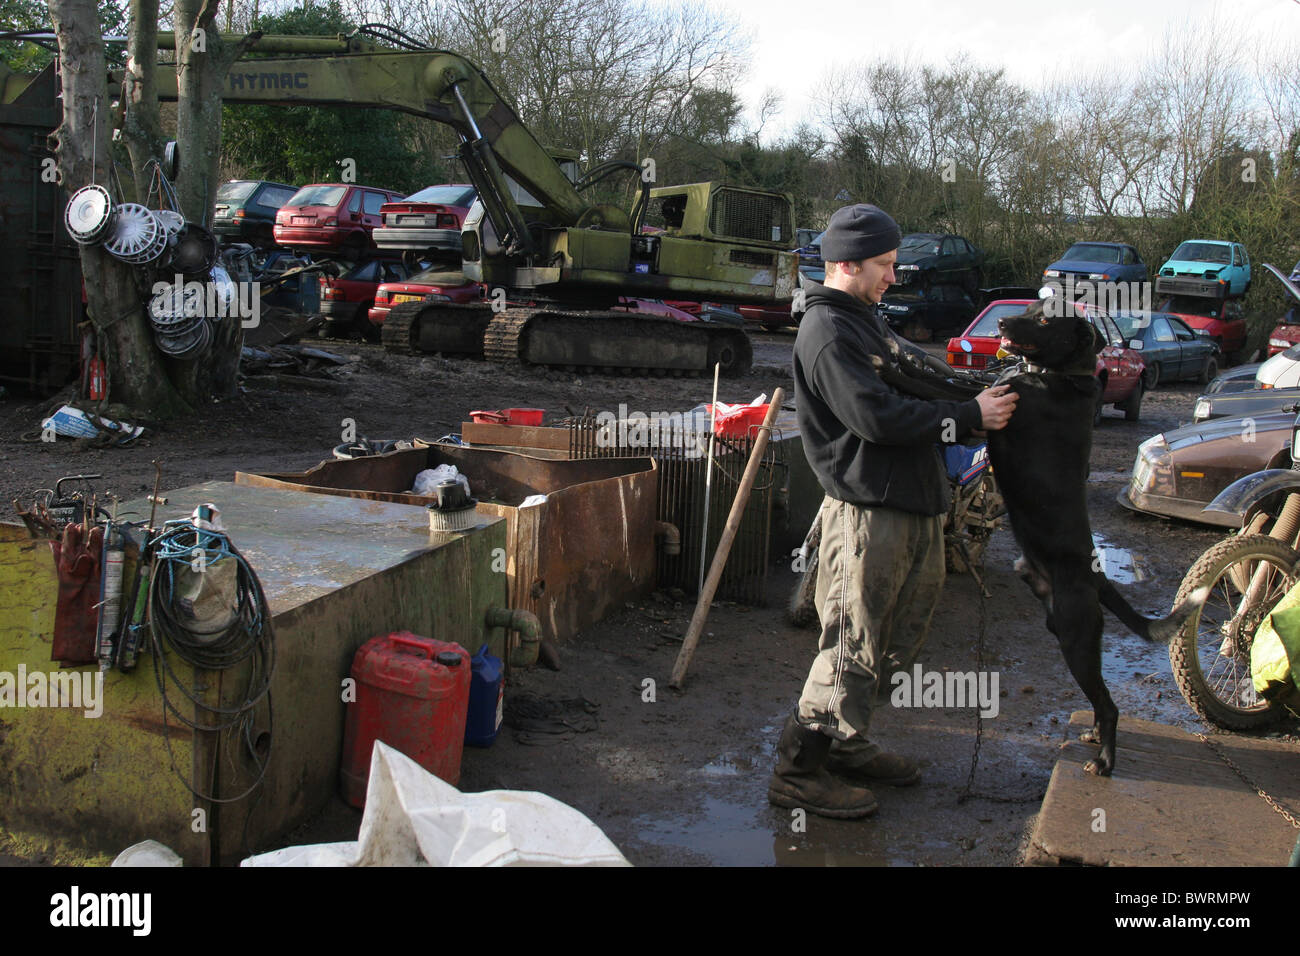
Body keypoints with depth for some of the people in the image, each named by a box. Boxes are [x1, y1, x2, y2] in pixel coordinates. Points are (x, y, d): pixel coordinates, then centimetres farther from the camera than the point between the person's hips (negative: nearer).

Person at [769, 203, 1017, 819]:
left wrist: (976, 396, 10)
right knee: (853, 644, -6)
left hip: (911, 503, 10)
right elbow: (878, 417, -21)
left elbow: (907, 391, 26)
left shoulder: (863, 319, 21)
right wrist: (970, 416, -13)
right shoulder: (828, 332, -13)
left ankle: (844, 744, 29)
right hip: (868, 508, -10)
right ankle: (800, 771, 4)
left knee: (901, 634, 16)